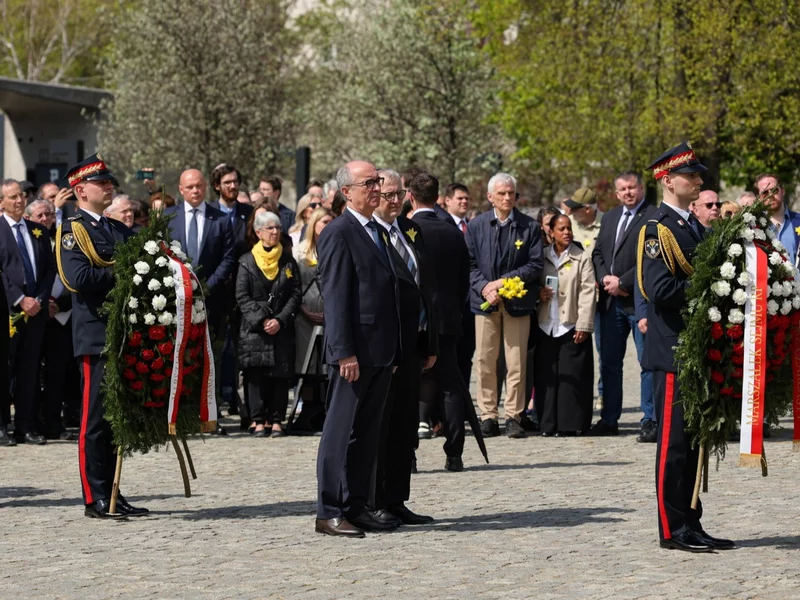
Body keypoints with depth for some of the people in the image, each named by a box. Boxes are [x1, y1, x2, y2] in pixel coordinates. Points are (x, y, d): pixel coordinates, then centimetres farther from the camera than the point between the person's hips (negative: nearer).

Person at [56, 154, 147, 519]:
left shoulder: (119, 230, 20)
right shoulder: (71, 230, -4)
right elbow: (78, 278, -18)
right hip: (96, 335, -8)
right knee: (96, 417, -5)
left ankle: (112, 495, 15)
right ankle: (95, 499, -2)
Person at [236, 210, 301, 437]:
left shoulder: (288, 262, 9)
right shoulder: (247, 262, 4)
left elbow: (296, 294, 4)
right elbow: (242, 297, -1)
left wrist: (280, 320, -9)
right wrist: (261, 320, -12)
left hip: (282, 329, 1)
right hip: (254, 329, -1)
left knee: (280, 375, -1)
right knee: (257, 376, -4)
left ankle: (276, 420, 3)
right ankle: (259, 421, 1)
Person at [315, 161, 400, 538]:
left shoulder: (375, 233, 17)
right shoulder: (338, 234, -10)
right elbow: (335, 298, -15)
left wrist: (393, 350, 17)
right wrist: (345, 352, -20)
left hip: (381, 351, 9)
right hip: (355, 351, -9)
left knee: (368, 434, 11)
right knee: (342, 432, -5)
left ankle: (356, 507, 17)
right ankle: (329, 513, -2)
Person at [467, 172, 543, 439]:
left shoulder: (529, 227, 3)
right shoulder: (476, 226, 7)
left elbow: (535, 264, -2)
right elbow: (469, 264, 6)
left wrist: (504, 281, -11)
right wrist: (483, 286, -12)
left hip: (517, 303, -1)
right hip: (485, 300, 1)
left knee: (516, 363, 0)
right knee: (485, 362, 1)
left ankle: (514, 417, 5)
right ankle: (488, 417, 7)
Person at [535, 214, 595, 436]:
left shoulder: (582, 257, 1)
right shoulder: (542, 256, 11)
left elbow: (587, 293, -4)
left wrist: (583, 325, -11)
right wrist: (538, 293, -4)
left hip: (571, 325, -3)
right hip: (546, 325, 3)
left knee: (571, 376, -4)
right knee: (546, 376, 2)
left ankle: (570, 423, 1)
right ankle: (548, 424, 7)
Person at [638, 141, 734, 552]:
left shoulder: (694, 227, 17)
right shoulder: (658, 228, -11)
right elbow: (660, 289, -21)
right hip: (673, 352, -9)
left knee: (695, 440, 12)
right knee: (675, 440, -5)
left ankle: (690, 525, 17)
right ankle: (673, 530, -1)